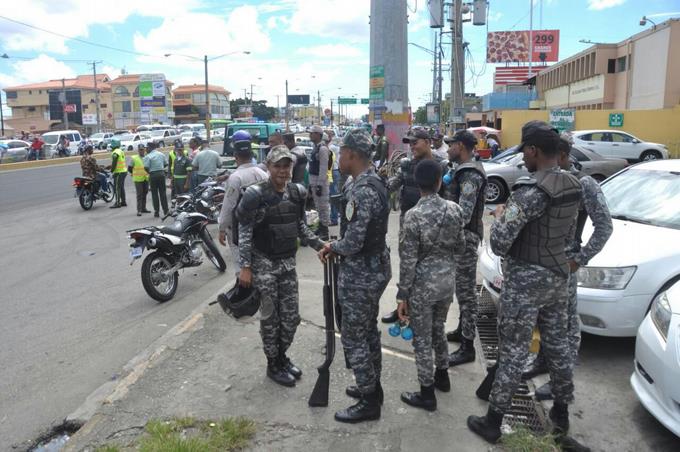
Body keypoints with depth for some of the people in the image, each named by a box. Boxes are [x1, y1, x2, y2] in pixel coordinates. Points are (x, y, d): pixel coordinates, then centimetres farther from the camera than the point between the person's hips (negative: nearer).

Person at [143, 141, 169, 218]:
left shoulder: (148, 156, -10)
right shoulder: (162, 154, 5)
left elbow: (146, 167, -15)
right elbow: (166, 164, 9)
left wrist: (149, 172, 4)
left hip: (153, 175, -4)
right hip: (161, 173, 4)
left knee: (154, 194, 4)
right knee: (163, 193, 9)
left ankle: (156, 212, 4)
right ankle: (165, 210, 9)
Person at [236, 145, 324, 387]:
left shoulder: (296, 192, 3)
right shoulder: (255, 195, -14)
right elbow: (244, 233, -12)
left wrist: (319, 245, 5)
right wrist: (245, 267, -15)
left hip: (288, 262, 5)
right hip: (264, 263, -5)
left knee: (291, 316, 12)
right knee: (270, 318, 6)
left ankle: (282, 356, 35)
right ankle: (273, 364, 25)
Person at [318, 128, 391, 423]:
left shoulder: (361, 191, -26)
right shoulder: (374, 182, 6)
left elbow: (352, 243, -26)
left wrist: (332, 247, -6)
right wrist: (336, 247, 5)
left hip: (359, 275, -10)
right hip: (376, 269, 10)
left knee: (354, 338, 4)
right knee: (369, 331, 22)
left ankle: (369, 402, 18)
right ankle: (373, 386, 38)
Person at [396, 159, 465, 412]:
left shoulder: (414, 216, -20)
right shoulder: (454, 210, -4)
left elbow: (408, 261, -17)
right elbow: (460, 248, 7)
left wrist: (402, 295, -9)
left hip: (422, 286, -6)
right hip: (447, 282, 6)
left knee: (422, 339, 8)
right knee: (438, 330, 25)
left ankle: (427, 395, 20)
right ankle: (442, 376, 43)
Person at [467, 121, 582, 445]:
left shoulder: (531, 190, -24)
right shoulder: (573, 186, 3)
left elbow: (498, 244, -26)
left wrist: (500, 215, -6)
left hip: (525, 281, -8)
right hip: (557, 274, 8)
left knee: (513, 352, 1)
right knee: (557, 345, 19)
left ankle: (492, 422, 14)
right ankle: (561, 413, 35)